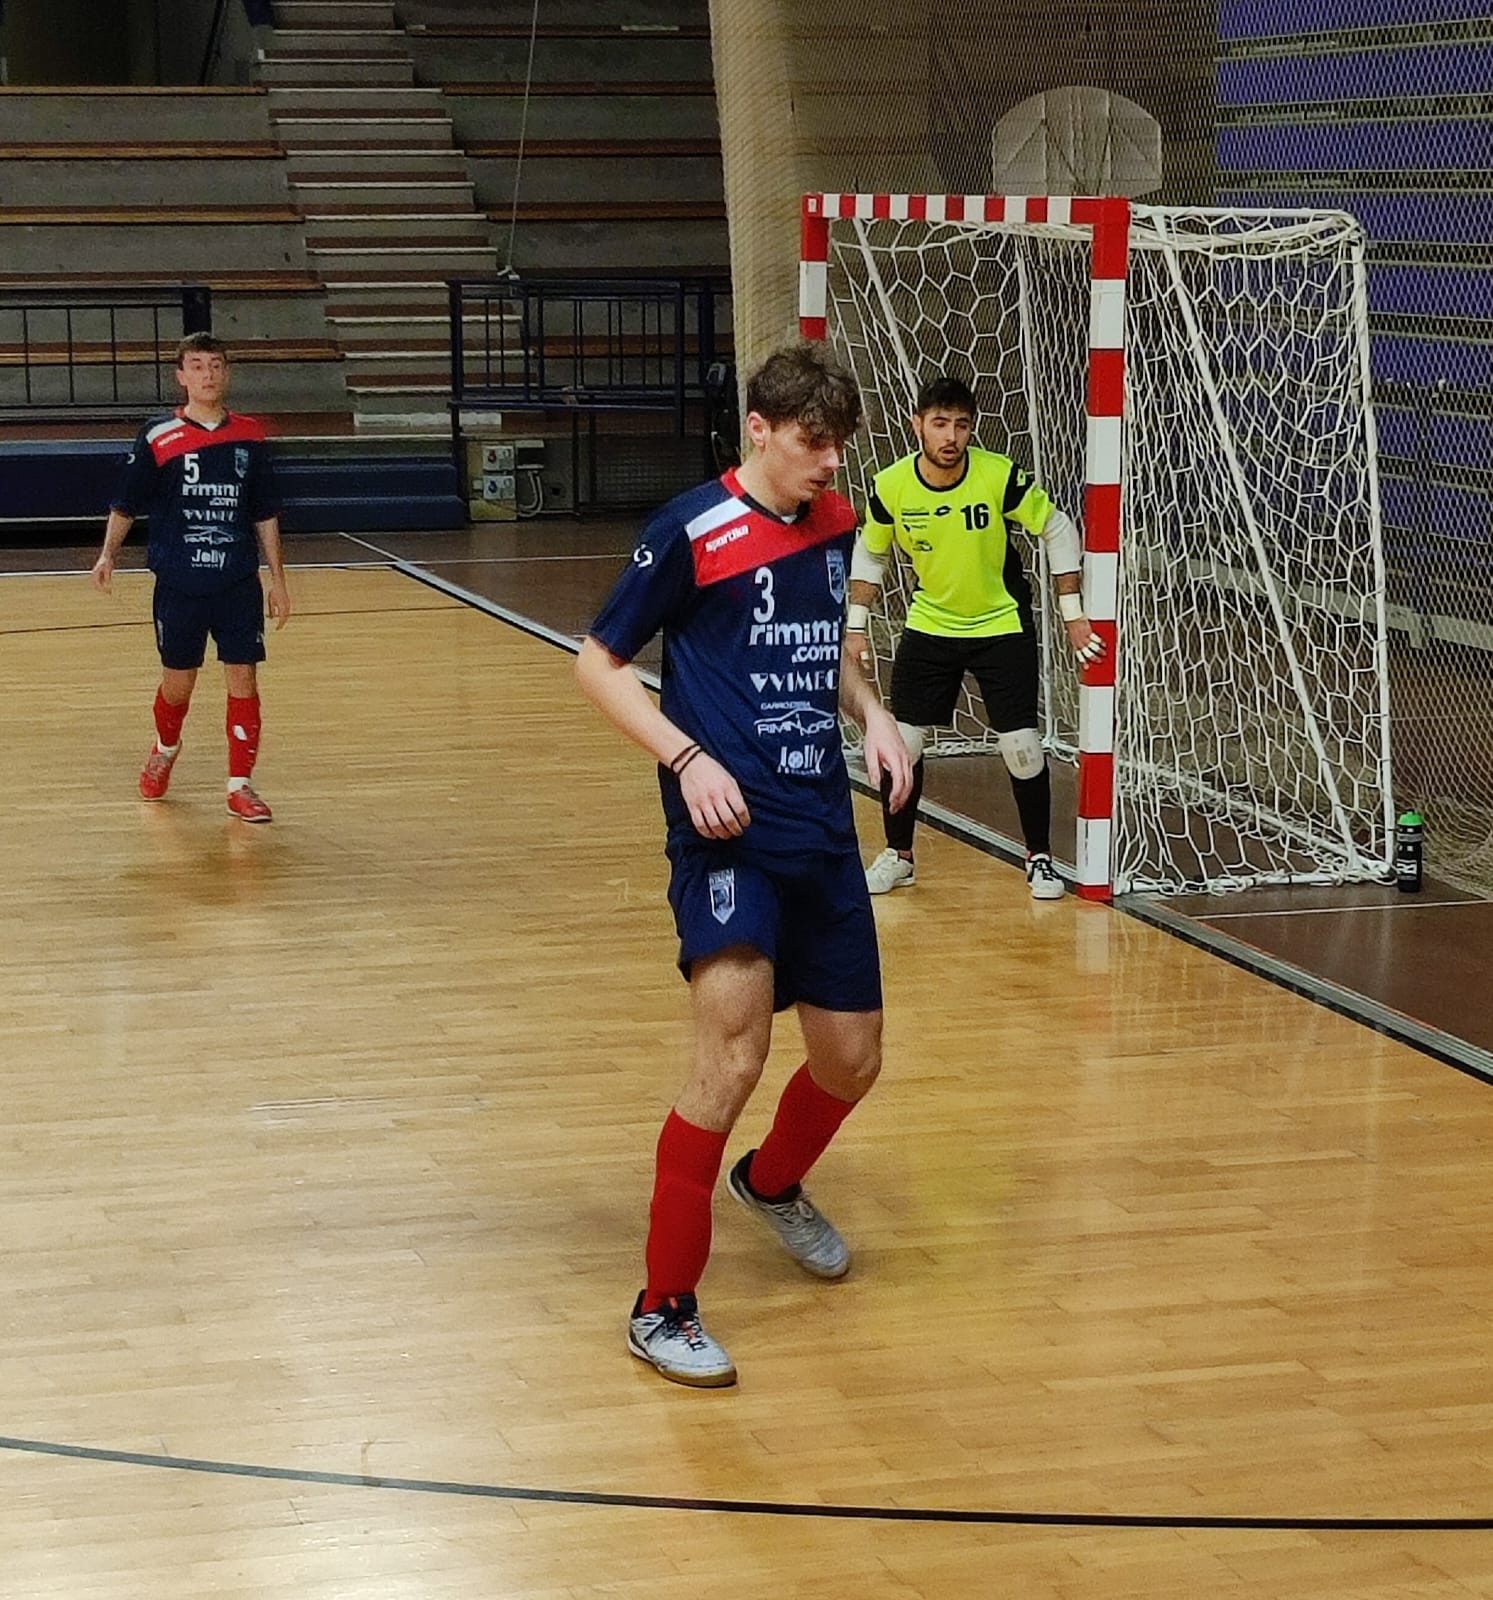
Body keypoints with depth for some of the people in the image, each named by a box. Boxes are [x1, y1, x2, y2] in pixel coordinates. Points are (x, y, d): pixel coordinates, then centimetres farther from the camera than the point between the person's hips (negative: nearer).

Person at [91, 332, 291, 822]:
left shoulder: (249, 436, 3)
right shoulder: (158, 438, -3)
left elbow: (264, 514, 9)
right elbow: (126, 503, 5)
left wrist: (278, 579, 9)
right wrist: (108, 554, -8)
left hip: (239, 584, 1)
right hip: (179, 584, -1)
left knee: (243, 680, -3)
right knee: (178, 683, 9)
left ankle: (240, 784, 5)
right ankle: (165, 751, 39)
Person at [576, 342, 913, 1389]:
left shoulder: (837, 523, 9)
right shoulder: (694, 531, -9)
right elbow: (598, 663, -4)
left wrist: (870, 712, 8)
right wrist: (686, 759, -16)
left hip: (823, 829, 7)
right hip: (729, 830, -7)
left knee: (853, 1059, 13)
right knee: (736, 1055, -20)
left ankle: (772, 1183, 47)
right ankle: (665, 1308, -8)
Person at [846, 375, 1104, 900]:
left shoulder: (1001, 476, -21)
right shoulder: (891, 487, -14)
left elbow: (1057, 529, -7)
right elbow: (869, 552, 6)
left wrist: (1072, 614, -8)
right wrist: (856, 625, 4)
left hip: (1003, 626, -2)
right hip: (929, 626, 2)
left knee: (1021, 746, -6)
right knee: (901, 739, 1)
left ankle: (1040, 857, 13)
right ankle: (898, 855, 20)